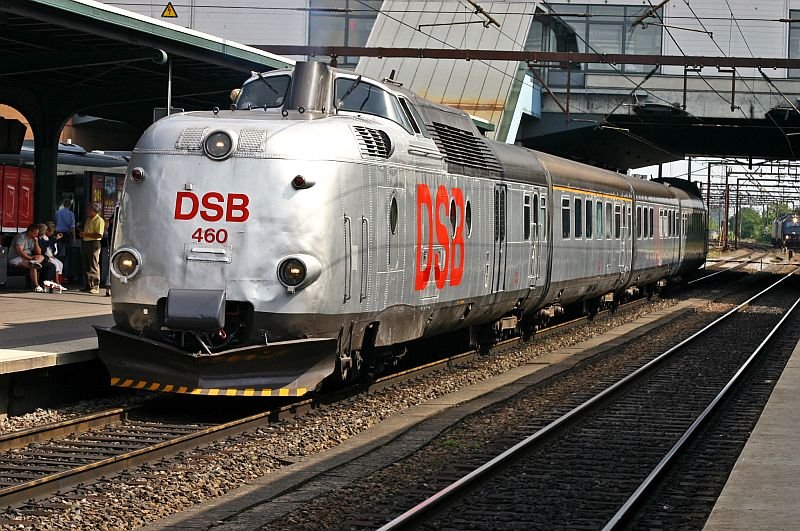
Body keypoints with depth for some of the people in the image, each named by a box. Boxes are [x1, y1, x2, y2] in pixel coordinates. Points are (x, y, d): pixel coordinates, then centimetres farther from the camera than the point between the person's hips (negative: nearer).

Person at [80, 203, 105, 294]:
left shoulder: (99, 220, -11)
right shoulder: (88, 219, 18)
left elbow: (99, 235, -19)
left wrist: (86, 234, -18)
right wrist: (82, 234, 8)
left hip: (94, 244, -9)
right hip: (85, 243, 9)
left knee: (94, 266, -7)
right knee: (86, 266, 10)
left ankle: (95, 287, -5)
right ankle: (88, 286, 16)